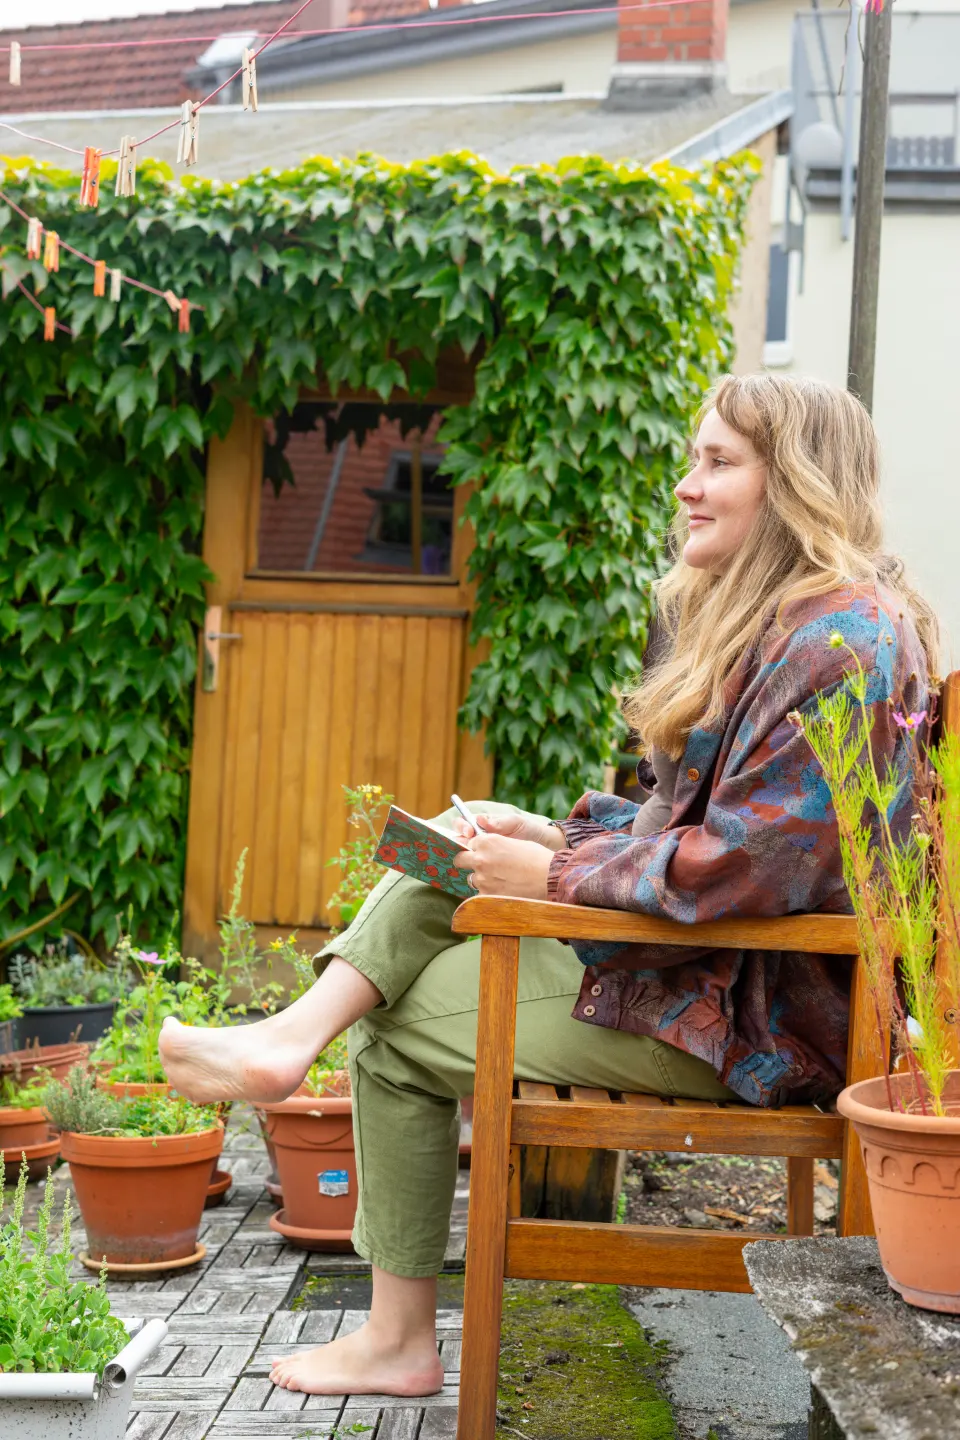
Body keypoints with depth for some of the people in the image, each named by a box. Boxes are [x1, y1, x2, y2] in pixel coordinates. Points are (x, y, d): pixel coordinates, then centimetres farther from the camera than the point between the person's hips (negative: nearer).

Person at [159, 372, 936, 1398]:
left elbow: (748, 864, -27)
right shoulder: (760, 619, 14)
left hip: (759, 1010, -10)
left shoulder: (841, 638, -20)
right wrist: (558, 834, 4)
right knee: (442, 870, 6)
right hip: (709, 959, 10)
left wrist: (557, 875, -18)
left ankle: (400, 1340, 8)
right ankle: (294, 1035, -10)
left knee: (399, 1028, -2)